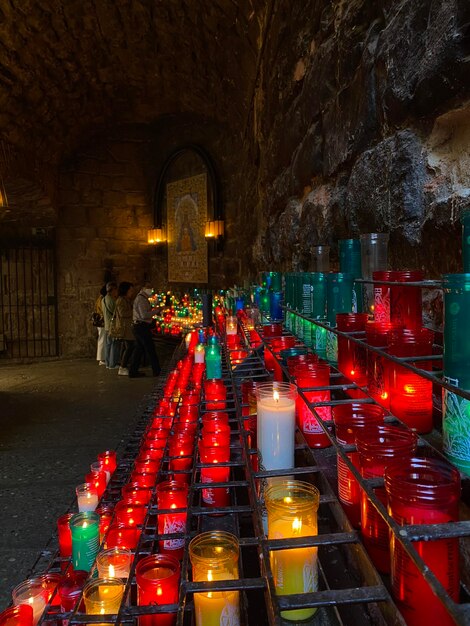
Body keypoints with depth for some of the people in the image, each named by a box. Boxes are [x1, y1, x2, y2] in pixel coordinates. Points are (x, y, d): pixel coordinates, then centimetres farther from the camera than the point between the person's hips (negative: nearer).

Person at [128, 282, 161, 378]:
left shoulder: (141, 298, 19)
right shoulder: (141, 299, -14)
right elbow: (144, 315, -24)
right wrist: (156, 310, -20)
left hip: (139, 326, 11)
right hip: (142, 327, -11)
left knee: (139, 349, 12)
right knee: (150, 349, -3)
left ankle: (133, 371, 13)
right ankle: (157, 371, 4)